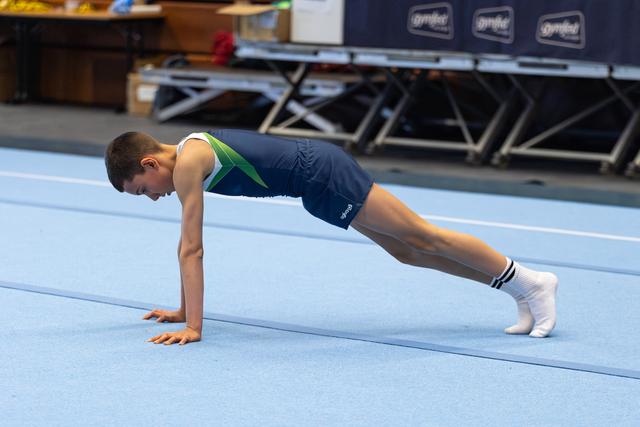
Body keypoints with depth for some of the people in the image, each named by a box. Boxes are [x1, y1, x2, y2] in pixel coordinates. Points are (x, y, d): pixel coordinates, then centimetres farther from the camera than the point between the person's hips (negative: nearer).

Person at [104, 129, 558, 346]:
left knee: (422, 235, -4)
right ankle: (521, 289, 16)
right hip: (313, 173, 9)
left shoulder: (187, 163, -16)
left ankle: (532, 282, 4)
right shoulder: (189, 156, 12)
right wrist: (183, 311, 22)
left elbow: (191, 250, -19)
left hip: (317, 173, -9)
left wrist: (193, 327, -19)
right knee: (407, 249, 12)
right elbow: (189, 245, 20)